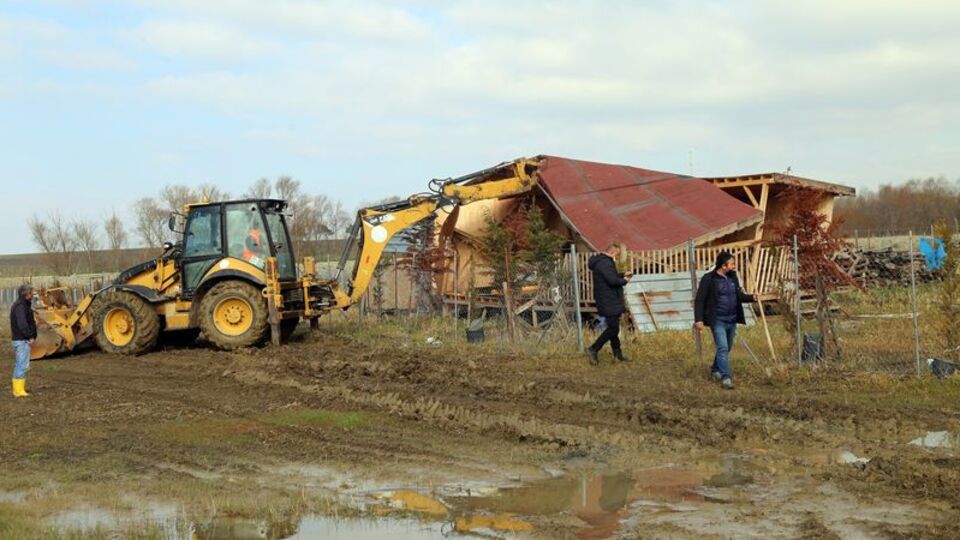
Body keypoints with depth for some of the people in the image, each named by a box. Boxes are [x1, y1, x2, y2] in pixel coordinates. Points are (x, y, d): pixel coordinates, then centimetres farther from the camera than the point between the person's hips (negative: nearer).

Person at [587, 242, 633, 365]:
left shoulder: (602, 261, 16)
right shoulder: (605, 263, -19)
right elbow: (612, 280, -29)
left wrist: (623, 275, 16)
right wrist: (624, 281, -11)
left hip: (608, 301, 11)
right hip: (608, 302, -11)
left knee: (613, 327, 16)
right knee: (613, 327, -9)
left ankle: (617, 353, 23)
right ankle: (594, 349, -5)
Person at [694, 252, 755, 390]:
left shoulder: (732, 277, 8)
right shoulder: (709, 279, -11)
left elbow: (739, 295, 18)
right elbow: (700, 300, -11)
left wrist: (753, 298, 0)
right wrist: (699, 319, -17)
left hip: (732, 321, 7)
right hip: (718, 321, -7)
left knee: (727, 348, 16)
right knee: (723, 348, -14)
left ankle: (715, 370, 36)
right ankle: (725, 377, -13)